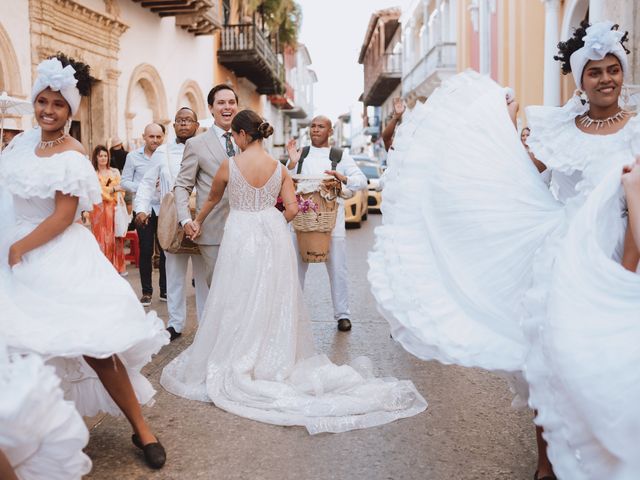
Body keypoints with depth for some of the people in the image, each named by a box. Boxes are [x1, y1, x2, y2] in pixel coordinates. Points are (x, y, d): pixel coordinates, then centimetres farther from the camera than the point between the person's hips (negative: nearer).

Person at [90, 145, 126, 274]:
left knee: (115, 238, 1)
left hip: (113, 208, 2)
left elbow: (120, 190, 6)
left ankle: (117, 267, 6)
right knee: (101, 237, -1)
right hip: (98, 209, -2)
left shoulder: (115, 172, 12)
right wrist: (112, 189, -9)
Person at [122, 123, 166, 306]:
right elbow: (125, 181, 1)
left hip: (164, 209, 1)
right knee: (146, 251, 4)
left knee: (166, 250, 4)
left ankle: (165, 290, 17)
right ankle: (146, 292, 16)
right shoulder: (133, 156, 1)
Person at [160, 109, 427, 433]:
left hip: (241, 238, -3)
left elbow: (212, 199, 10)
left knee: (241, 306, 6)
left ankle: (237, 367, 15)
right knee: (275, 303, 14)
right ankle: (276, 361, 22)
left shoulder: (229, 165, -6)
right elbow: (292, 209, -3)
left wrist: (198, 221, 30)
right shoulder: (279, 168, 1)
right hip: (274, 237, 3)